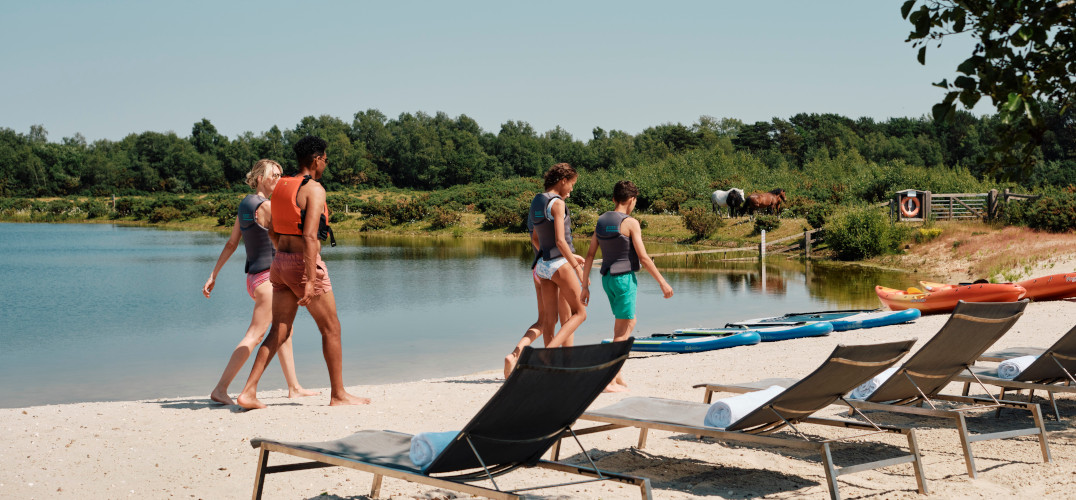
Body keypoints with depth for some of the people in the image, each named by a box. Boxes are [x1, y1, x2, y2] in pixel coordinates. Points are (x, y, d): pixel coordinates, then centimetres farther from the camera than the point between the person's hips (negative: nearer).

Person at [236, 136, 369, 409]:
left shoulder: (281, 187, 11)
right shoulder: (314, 189, -14)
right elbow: (309, 236, -23)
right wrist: (310, 281, -26)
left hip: (280, 262, 8)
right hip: (304, 264, -8)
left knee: (279, 332, 9)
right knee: (331, 328, 7)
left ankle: (248, 392, -1)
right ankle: (338, 394, 14)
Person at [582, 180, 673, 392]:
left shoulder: (601, 221, 8)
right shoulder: (630, 223, -12)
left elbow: (590, 255, 8)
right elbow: (643, 258, -14)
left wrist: (585, 285, 13)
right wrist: (662, 282, -8)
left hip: (607, 278, 7)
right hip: (625, 278, -7)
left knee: (629, 322, 19)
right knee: (624, 329, -3)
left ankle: (618, 376, 19)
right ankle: (609, 379, -6)